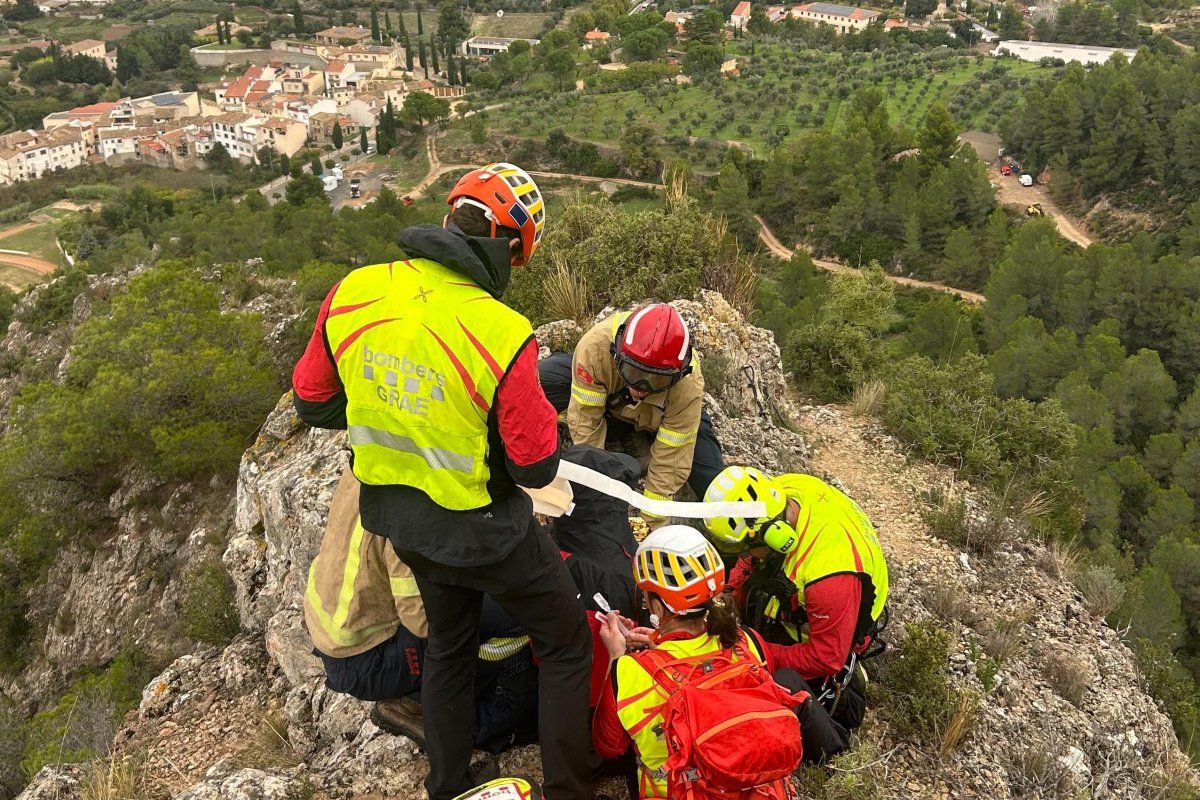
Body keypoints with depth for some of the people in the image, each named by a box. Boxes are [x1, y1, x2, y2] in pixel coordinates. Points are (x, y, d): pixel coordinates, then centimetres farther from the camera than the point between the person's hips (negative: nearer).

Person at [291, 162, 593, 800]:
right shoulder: (503, 335, -29)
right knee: (566, 648, 17)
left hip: (397, 516, 6)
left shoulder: (351, 295, -13)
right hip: (482, 530, -6)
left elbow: (312, 402, 0)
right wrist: (540, 420, 0)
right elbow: (536, 467, -19)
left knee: (449, 644, 30)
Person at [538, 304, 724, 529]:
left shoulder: (688, 387, -39)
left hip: (664, 415, 0)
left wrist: (654, 525, -26)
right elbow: (586, 419, -30)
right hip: (608, 402, 1)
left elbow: (669, 460, -30)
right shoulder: (595, 345, -41)